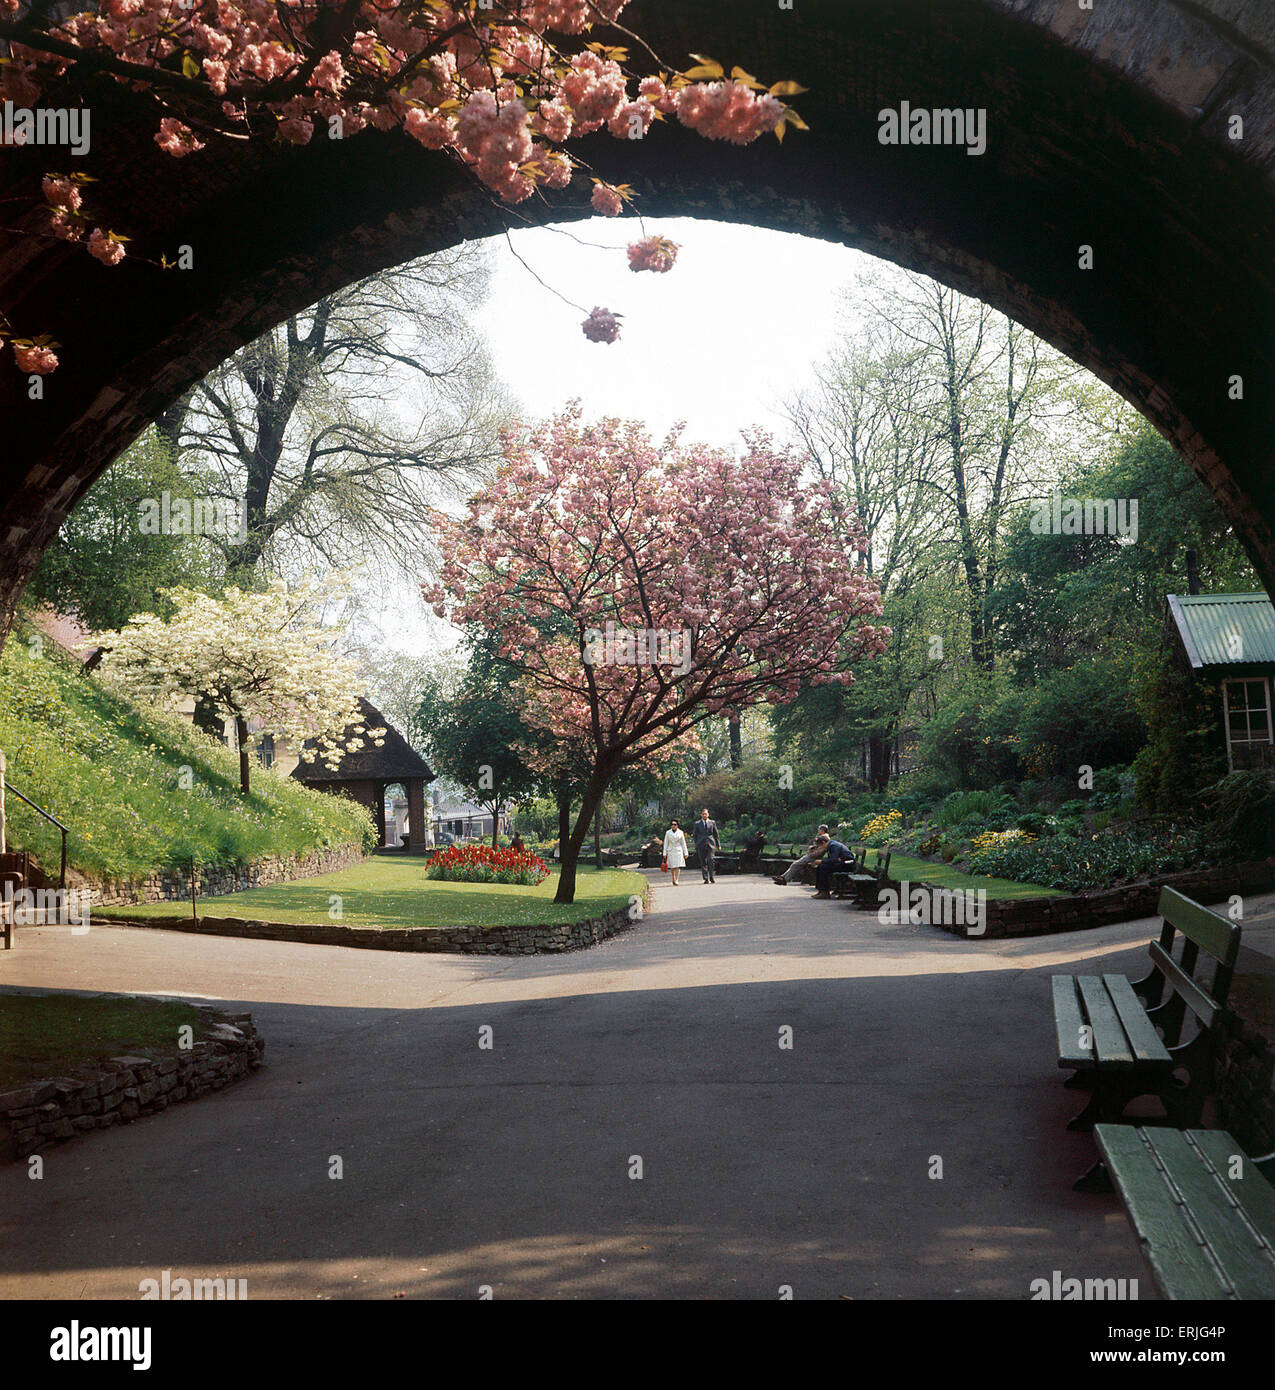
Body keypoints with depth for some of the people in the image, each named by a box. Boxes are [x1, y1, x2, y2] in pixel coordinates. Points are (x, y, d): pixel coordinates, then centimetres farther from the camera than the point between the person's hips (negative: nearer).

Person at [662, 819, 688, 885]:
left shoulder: (680, 832, 3)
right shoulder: (668, 832, 3)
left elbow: (683, 843, 6)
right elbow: (666, 843, 6)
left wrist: (685, 853, 2)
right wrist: (665, 853, 1)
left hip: (678, 851, -1)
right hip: (671, 851, 1)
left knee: (678, 866, -11)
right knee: (672, 867, 3)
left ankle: (676, 880, -13)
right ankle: (673, 880, 20)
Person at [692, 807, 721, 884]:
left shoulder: (712, 822, 9)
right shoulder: (697, 823, 7)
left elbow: (716, 834, 13)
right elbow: (695, 835, 8)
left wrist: (718, 845, 10)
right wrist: (696, 845, 1)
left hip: (710, 844, 0)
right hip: (701, 845, 0)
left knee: (710, 860, -14)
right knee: (703, 862, 0)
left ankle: (712, 877, -9)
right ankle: (706, 878, 4)